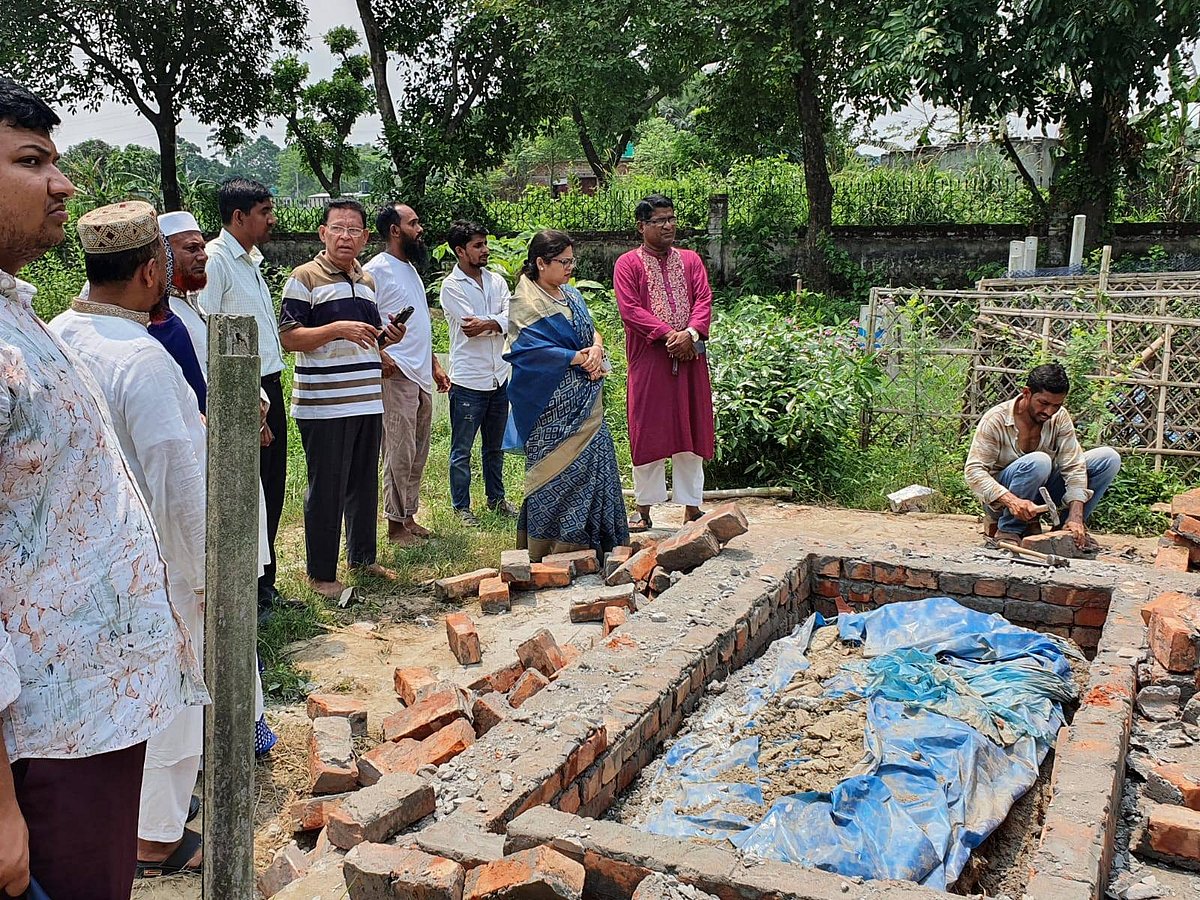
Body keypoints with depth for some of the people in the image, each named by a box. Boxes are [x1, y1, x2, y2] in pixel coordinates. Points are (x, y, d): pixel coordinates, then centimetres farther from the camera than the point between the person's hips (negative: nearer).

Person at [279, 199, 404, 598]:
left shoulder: (367, 281, 15)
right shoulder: (305, 277, -6)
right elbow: (288, 337, -12)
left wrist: (387, 337, 4)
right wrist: (337, 329, -23)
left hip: (367, 400, 7)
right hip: (324, 404, -7)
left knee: (364, 483, 15)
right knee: (326, 489, 0)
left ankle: (362, 555, 29)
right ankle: (321, 572, 10)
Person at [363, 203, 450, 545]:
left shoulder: (411, 268, 19)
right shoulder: (376, 269, -9)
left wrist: (435, 364, 21)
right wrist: (380, 355, -27)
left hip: (422, 376, 9)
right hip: (396, 376, -9)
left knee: (418, 453, 12)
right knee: (400, 453, -5)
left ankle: (409, 516, 22)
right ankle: (395, 524, 4)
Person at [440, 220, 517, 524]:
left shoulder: (496, 281, 9)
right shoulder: (451, 286, -8)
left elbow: (512, 319, -6)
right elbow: (471, 326, -19)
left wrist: (487, 323, -19)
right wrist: (498, 323, -8)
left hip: (499, 376, 6)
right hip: (468, 380, -6)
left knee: (495, 446, 19)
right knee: (462, 450, 3)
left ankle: (496, 497, 33)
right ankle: (461, 506, 15)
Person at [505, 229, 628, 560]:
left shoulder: (571, 295, 16)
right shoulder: (527, 304, -10)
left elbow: (593, 331, 16)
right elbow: (532, 349, -21)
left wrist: (596, 349, -8)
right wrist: (579, 357, -16)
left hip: (586, 402, 8)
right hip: (554, 408, -8)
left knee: (592, 463, 6)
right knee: (557, 470, -4)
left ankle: (588, 542, 16)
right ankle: (550, 549, 5)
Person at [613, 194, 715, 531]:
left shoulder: (690, 260, 13)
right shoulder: (628, 264, 1)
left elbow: (704, 300, 2)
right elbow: (629, 308, -10)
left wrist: (691, 333, -17)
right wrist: (668, 334, -19)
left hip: (689, 358, 3)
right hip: (648, 361, -3)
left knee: (691, 430, 6)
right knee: (648, 431, 0)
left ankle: (692, 507, 14)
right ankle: (644, 509, 11)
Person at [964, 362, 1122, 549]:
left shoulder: (1060, 418, -7)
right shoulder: (995, 420, -20)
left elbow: (1073, 466, -13)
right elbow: (974, 471, -24)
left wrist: (1075, 517, -27)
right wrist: (1012, 500, -39)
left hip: (1041, 492, 5)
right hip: (1001, 498, -5)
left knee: (1109, 458, -7)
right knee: (1038, 462, -36)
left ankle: (1074, 527, 1)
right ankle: (1008, 531, -19)